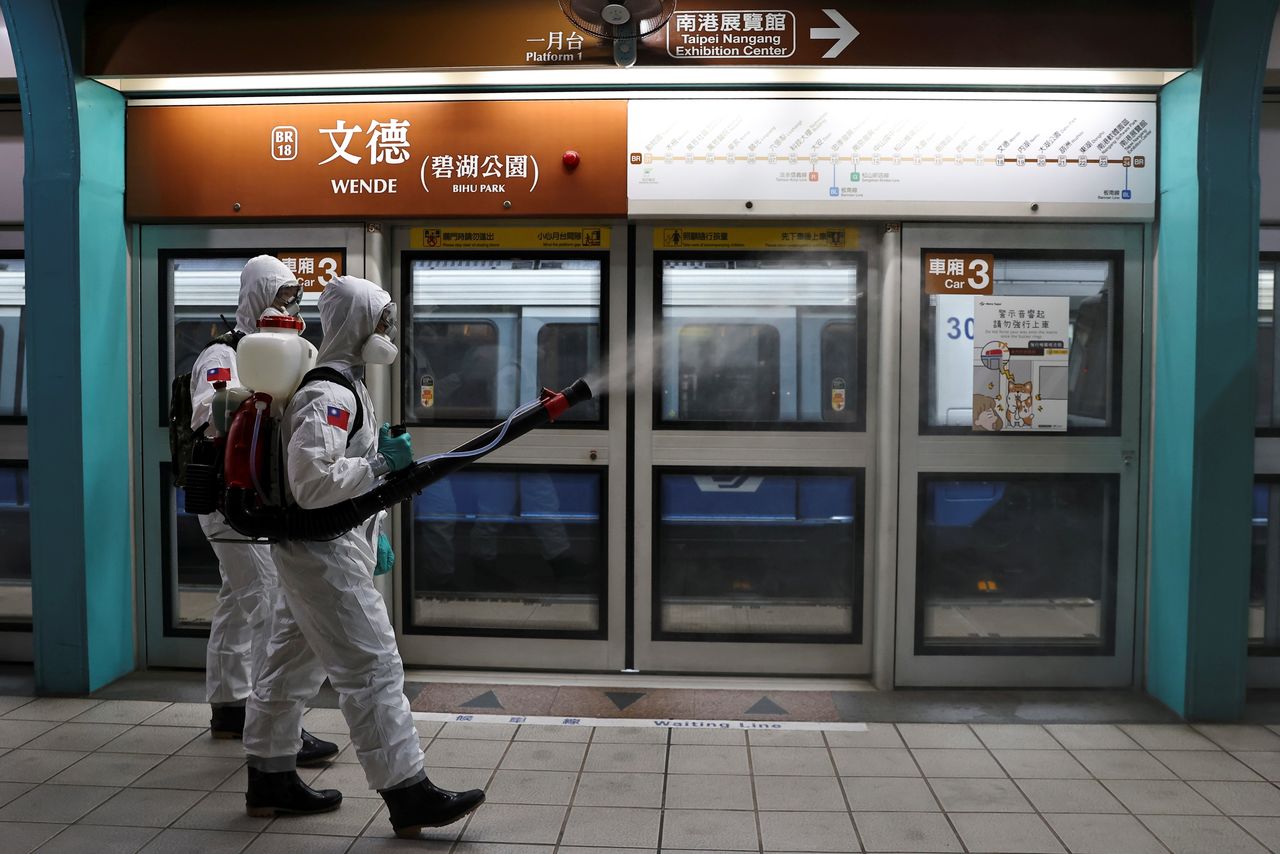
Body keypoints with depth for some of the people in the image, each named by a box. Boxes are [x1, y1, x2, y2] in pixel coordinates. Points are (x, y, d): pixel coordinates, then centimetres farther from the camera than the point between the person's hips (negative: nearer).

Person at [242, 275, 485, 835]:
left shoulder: (343, 388, 15)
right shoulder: (329, 396, -19)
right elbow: (312, 483, -28)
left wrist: (374, 537, 23)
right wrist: (381, 462, -21)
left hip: (312, 553, 11)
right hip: (324, 555, -11)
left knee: (292, 664, 17)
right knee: (373, 669, -8)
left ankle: (269, 781, 29)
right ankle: (408, 796, -2)